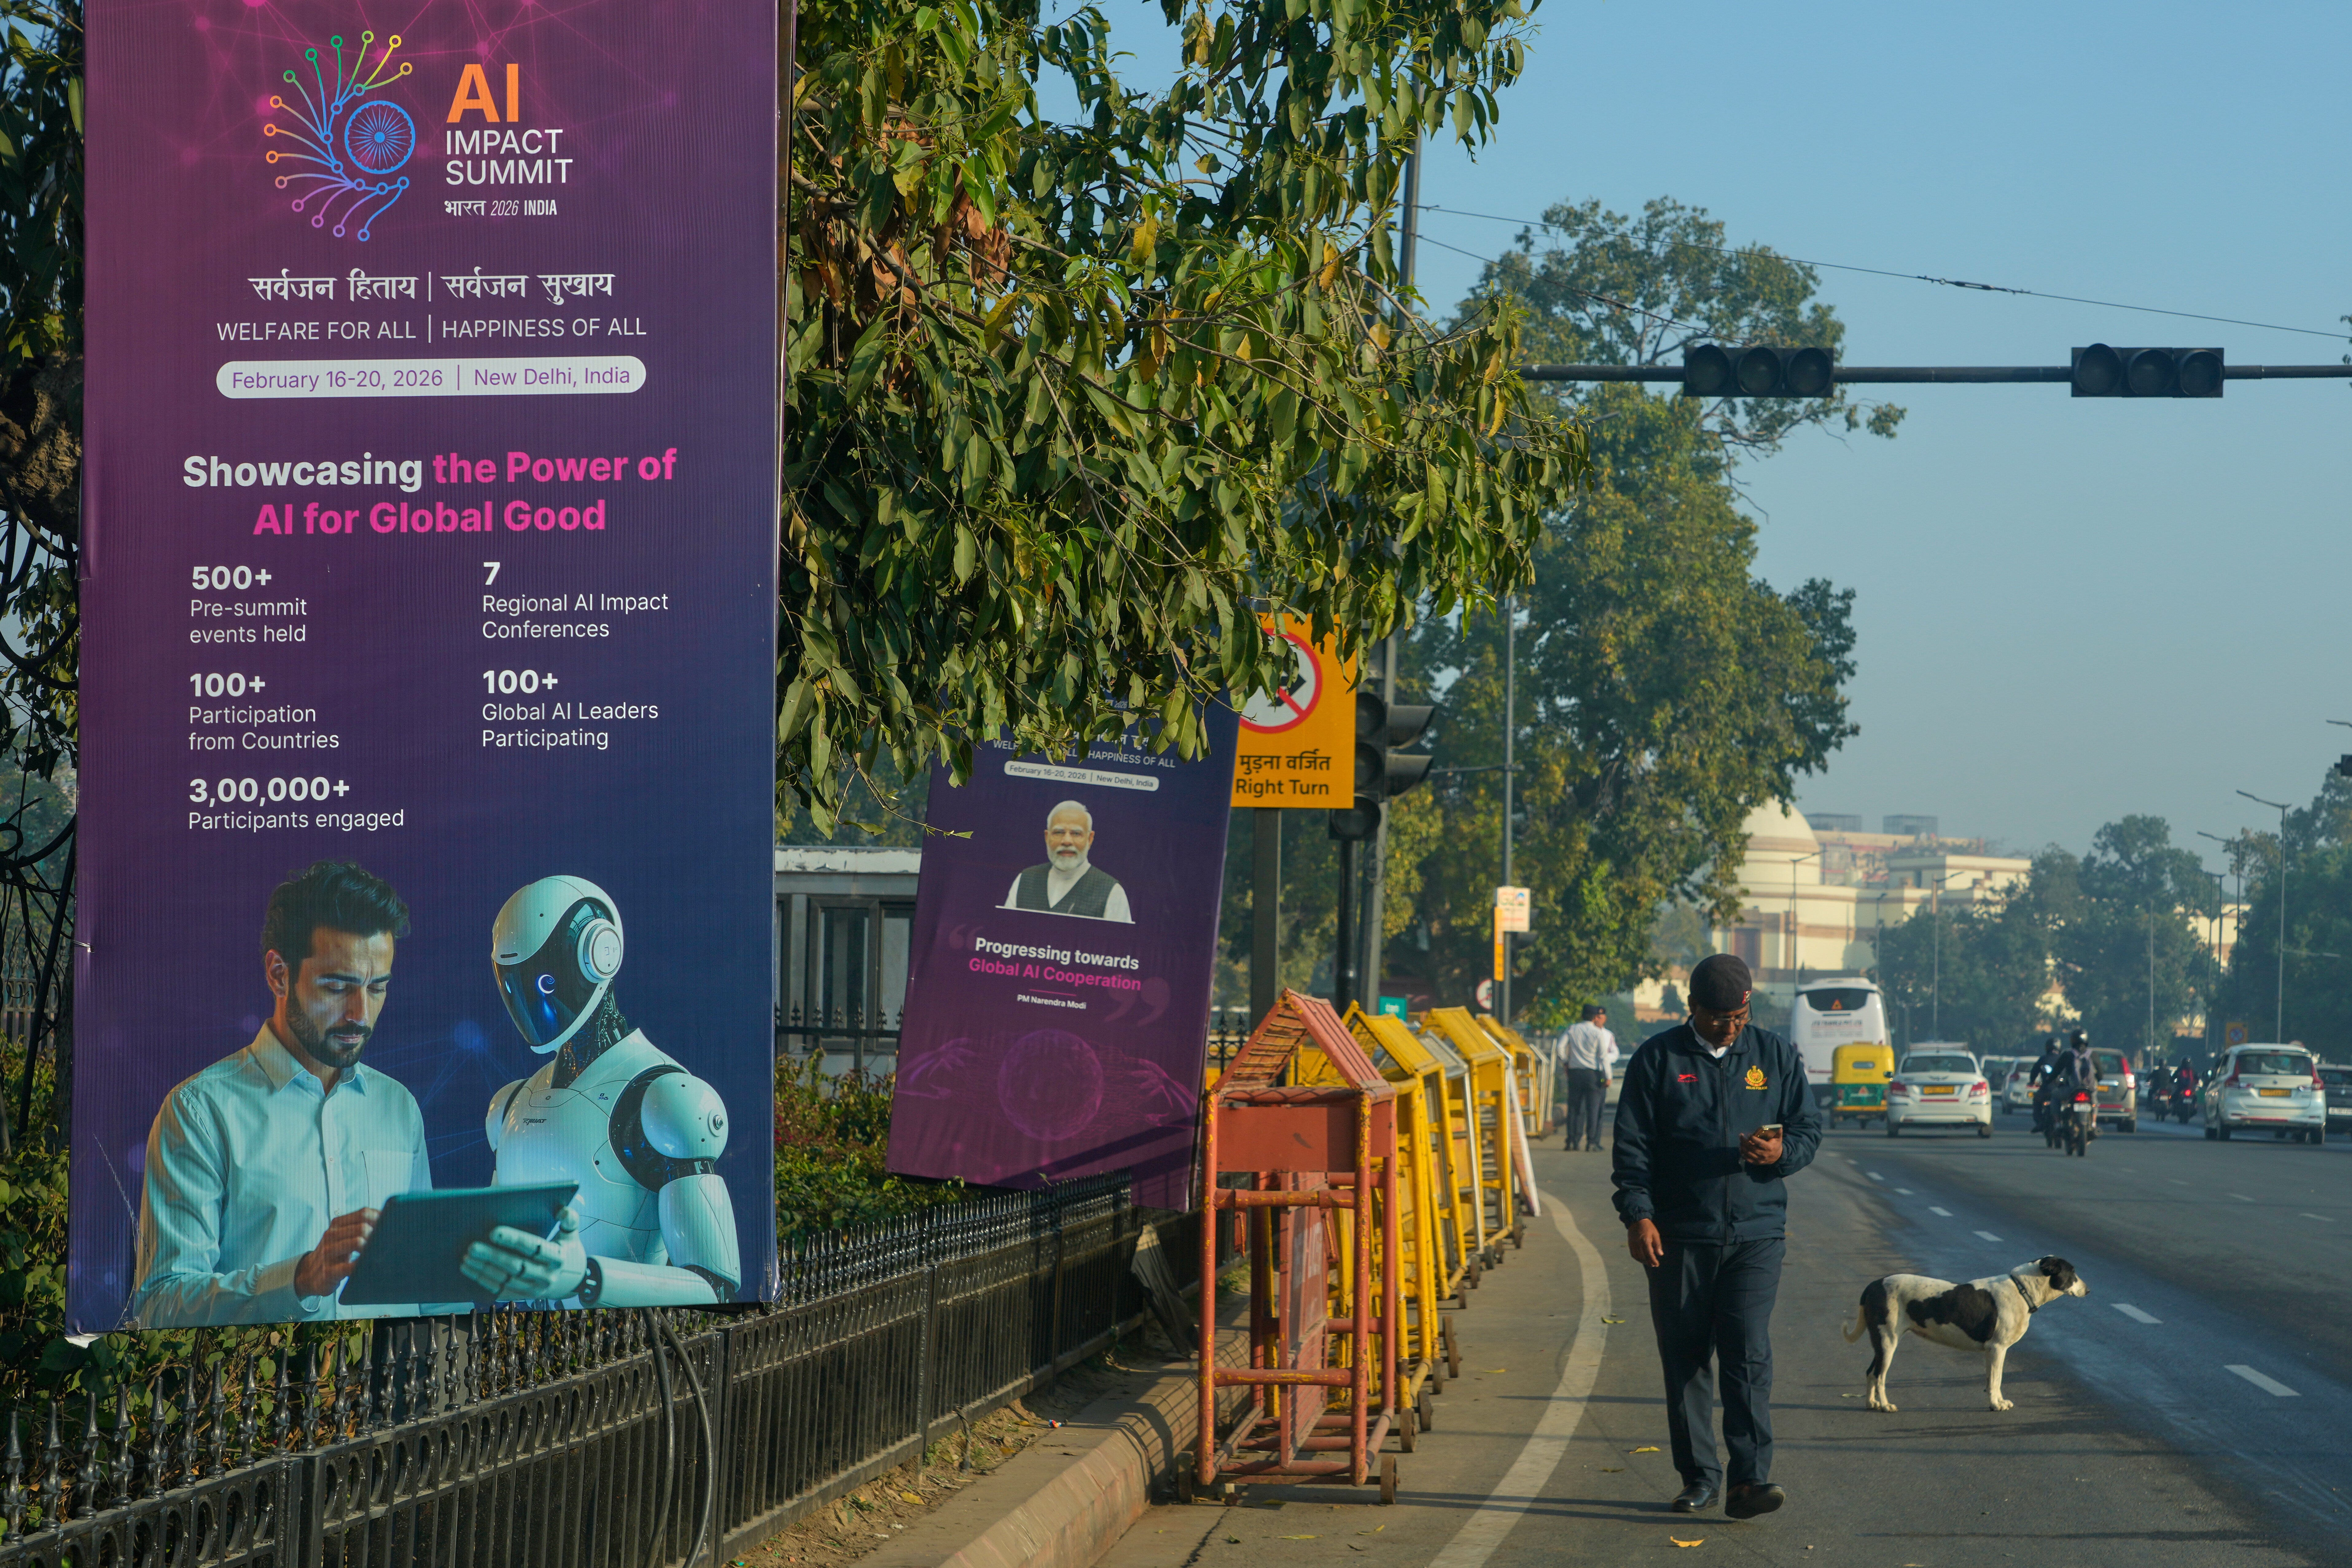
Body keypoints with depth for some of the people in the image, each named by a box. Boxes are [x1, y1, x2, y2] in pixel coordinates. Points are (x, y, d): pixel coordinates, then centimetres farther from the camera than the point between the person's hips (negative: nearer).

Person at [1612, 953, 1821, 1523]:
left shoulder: (1776, 1056, 8)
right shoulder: (1658, 1059, 3)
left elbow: (1810, 1130, 12)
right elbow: (1632, 1147, 1)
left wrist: (1782, 1152, -11)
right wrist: (1638, 1215, -10)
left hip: (1756, 1233, 0)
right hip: (1679, 1236, 0)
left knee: (1749, 1354, -12)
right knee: (1684, 1360, 5)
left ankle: (1750, 1480, -15)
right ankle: (1698, 1476, 16)